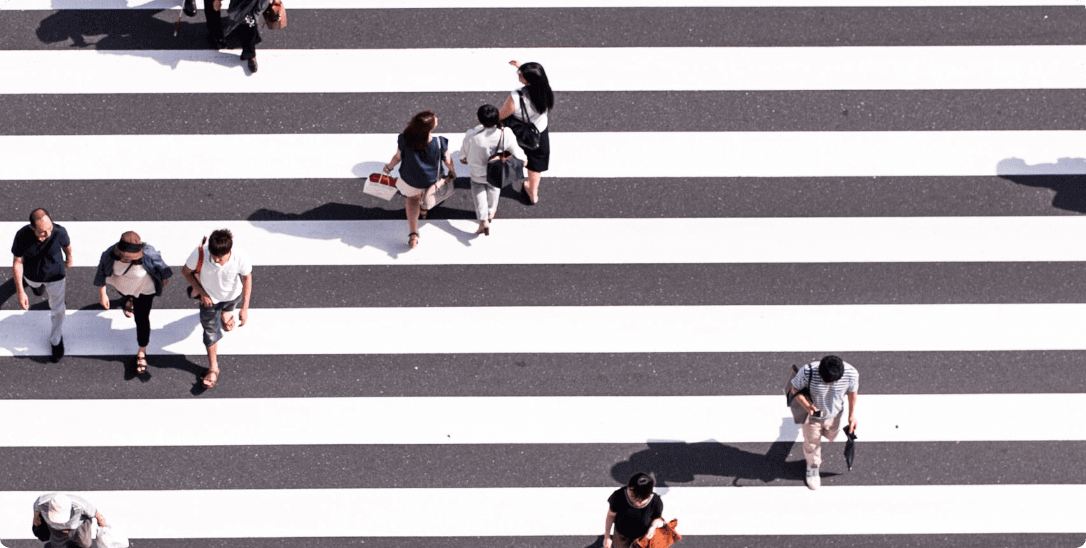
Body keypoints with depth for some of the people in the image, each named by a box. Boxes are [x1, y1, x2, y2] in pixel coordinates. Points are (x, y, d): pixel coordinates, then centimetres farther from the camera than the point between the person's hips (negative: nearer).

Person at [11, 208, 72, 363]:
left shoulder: (59, 232, -37)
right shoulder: (22, 236, -38)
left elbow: (66, 245, -11)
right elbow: (17, 262, -24)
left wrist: (69, 259, 11)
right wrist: (20, 291, -26)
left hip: (55, 275, -1)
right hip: (32, 274, 1)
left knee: (57, 309, 16)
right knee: (35, 285, 38)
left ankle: (56, 340, 42)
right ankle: (39, 286, 77)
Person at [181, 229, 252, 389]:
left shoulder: (240, 258, -40)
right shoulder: (199, 254, -40)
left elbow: (247, 279, -19)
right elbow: (186, 271, -17)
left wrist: (244, 308, -17)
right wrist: (202, 293, -18)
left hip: (232, 296, 1)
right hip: (209, 298, -1)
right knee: (211, 332, 9)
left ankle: (225, 312, 72)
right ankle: (213, 368, 32)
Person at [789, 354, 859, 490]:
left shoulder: (851, 374, -33)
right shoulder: (807, 372, -40)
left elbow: (852, 392, -11)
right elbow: (795, 389, -21)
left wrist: (852, 415, 1)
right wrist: (807, 406, -38)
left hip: (833, 414, 3)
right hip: (811, 413, -3)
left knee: (831, 435, 31)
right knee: (812, 443, 18)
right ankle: (813, 467, 49)